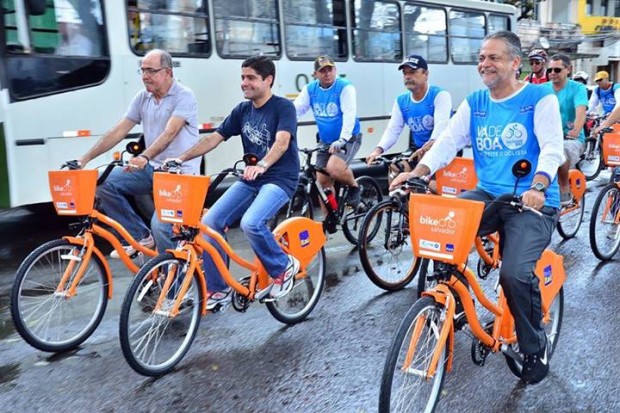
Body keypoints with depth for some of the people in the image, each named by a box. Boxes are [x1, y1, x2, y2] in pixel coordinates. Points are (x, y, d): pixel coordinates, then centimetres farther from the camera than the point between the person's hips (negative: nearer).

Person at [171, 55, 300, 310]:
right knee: (210, 222, -9)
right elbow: (214, 138, 7)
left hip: (280, 179, -6)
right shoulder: (242, 110, 9)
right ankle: (217, 290, 4)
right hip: (250, 180, 7)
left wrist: (262, 165, -45)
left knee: (251, 223, -32)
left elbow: (282, 142, -26)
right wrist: (182, 158, -5)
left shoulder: (283, 107, -9)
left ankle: (283, 267, -4)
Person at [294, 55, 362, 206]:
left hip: (348, 139, -5)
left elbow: (349, 114, -24)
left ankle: (354, 187, 1)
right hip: (325, 141, 5)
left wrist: (342, 140, -38)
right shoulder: (310, 89, 0)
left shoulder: (345, 87, -13)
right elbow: (294, 110, -8)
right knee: (322, 181, 4)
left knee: (334, 167, -29)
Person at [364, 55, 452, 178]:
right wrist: (378, 150, -23)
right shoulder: (401, 101, 6)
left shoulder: (440, 95, -11)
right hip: (417, 150, 5)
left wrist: (429, 146, -46)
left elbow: (441, 126, -26)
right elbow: (392, 129, -3)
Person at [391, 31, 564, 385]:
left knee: (515, 273, -26)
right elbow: (448, 142, -2)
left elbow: (552, 149, -16)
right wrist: (417, 172, -20)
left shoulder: (540, 99, -4)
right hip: (488, 195, 5)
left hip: (533, 203, -4)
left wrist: (537, 187, -37)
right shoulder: (474, 104, 10)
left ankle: (536, 348, 4)